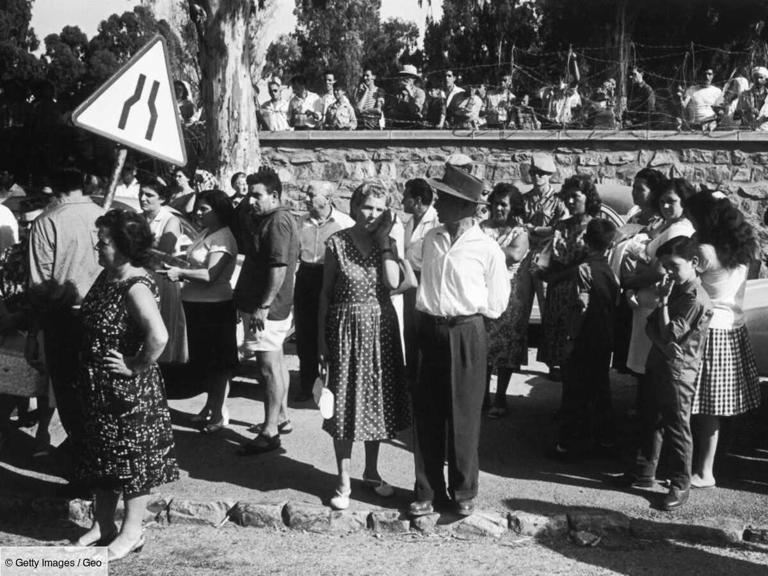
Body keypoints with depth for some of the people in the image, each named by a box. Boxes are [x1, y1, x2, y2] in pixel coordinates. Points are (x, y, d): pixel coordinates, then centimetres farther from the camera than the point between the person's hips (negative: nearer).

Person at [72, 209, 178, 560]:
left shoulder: (135, 287, -24)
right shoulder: (108, 276, 3)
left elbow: (158, 337, -38)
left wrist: (136, 367, -23)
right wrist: (89, 376, 13)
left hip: (129, 390, -9)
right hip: (99, 387, 9)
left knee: (132, 456, 6)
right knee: (100, 453, 19)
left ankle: (132, 532, 21)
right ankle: (102, 524, 34)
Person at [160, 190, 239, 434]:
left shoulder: (222, 238, -16)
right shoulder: (205, 233, 11)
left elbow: (212, 275, -24)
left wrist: (181, 272, -21)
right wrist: (177, 271, 2)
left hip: (214, 306, -9)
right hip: (195, 304, 9)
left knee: (216, 362, 2)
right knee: (203, 360, 17)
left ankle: (219, 413, 12)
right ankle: (211, 406, 32)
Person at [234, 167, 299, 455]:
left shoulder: (278, 221, -17)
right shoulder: (267, 219, 16)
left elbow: (279, 267, -24)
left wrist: (263, 307, -25)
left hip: (266, 309, -11)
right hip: (269, 305, 11)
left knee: (269, 366, -7)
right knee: (275, 361, 18)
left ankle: (270, 432, -4)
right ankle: (281, 415, 30)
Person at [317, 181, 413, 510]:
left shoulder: (387, 243, 2)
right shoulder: (337, 243, -5)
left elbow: (393, 282, -16)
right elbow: (326, 293, -1)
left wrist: (384, 239, -13)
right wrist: (322, 337, -3)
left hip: (381, 329, 3)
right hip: (346, 329, -3)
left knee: (377, 401, 12)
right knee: (344, 403, 2)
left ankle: (371, 472, 29)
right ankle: (344, 482, 13)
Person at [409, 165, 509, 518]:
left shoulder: (487, 249, -9)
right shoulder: (431, 239, 5)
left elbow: (495, 304, -1)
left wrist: (462, 312, -1)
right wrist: (430, 308, 6)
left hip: (466, 335, -4)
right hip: (430, 330, 4)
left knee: (463, 417, 5)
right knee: (426, 415, 8)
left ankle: (464, 492, 21)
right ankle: (427, 492, 20)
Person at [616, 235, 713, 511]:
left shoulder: (696, 300, -17)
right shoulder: (675, 290, 11)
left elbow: (669, 334, -19)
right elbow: (651, 326, 10)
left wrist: (663, 300, -15)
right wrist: (660, 338, -11)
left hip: (678, 370, -9)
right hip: (658, 364, 9)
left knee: (676, 427, -1)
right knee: (652, 421, 18)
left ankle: (680, 485, 10)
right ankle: (644, 471, 31)